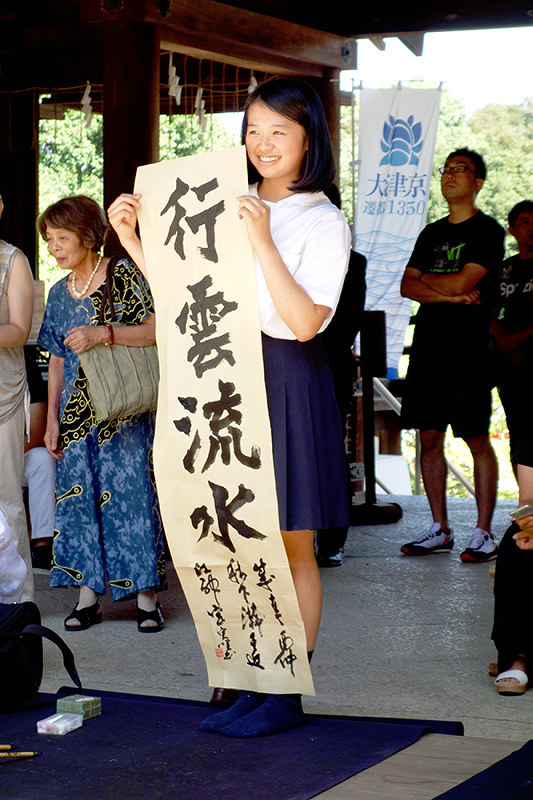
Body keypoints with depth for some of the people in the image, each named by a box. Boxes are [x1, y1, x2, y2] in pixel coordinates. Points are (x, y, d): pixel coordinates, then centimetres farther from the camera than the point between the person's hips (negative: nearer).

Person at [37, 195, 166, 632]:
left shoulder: (123, 276, -4)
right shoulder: (59, 294, 13)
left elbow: (157, 329, -12)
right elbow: (57, 361, 16)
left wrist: (104, 333, -23)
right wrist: (52, 419, 10)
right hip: (78, 412, 5)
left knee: (132, 493, -6)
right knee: (79, 496, 1)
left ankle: (146, 596, -1)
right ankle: (89, 595, 7)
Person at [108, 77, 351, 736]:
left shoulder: (323, 223, -4)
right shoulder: (233, 209, 13)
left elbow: (306, 321, -16)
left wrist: (262, 241, -22)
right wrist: (129, 237, 8)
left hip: (285, 380, -5)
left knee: (291, 544, 2)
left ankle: (287, 695, 10)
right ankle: (253, 686, 17)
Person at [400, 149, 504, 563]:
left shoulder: (487, 231, -1)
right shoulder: (432, 233, 19)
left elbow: (462, 282, -13)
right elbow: (407, 286, 9)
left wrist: (426, 279, 4)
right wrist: (449, 294, -7)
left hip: (468, 348, -6)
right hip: (427, 343, 6)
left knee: (477, 439, -5)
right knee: (430, 438, 5)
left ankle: (484, 533, -2)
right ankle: (440, 529, 13)